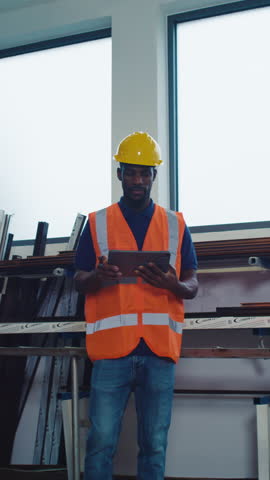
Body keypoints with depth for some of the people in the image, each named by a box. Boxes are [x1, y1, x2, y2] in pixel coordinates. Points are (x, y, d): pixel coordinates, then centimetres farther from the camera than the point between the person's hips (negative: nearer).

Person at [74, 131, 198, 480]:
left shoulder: (175, 225, 11)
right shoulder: (97, 223, 9)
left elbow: (192, 286, 10)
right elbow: (79, 282, 8)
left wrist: (172, 284, -13)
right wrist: (97, 277, -16)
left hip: (160, 350, 1)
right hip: (112, 349, -1)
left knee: (155, 445, 6)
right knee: (101, 441, -2)